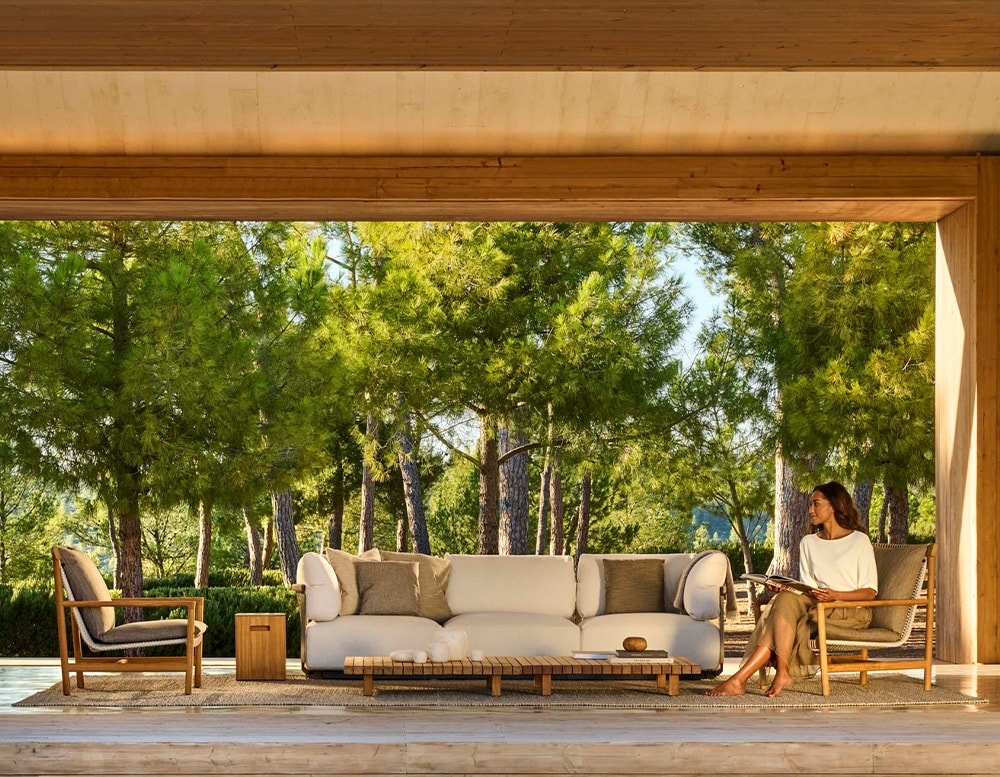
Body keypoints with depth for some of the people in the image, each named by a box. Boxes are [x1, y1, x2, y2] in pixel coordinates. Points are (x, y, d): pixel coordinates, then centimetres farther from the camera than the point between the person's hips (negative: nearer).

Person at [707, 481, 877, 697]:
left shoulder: (859, 541, 0)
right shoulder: (808, 543, 16)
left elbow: (870, 592, -4)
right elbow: (808, 588, 9)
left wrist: (835, 595, -20)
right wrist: (786, 589, -12)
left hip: (853, 612, -5)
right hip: (817, 605, 5)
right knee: (786, 599, -29)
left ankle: (740, 678, -32)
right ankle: (781, 673, -38)